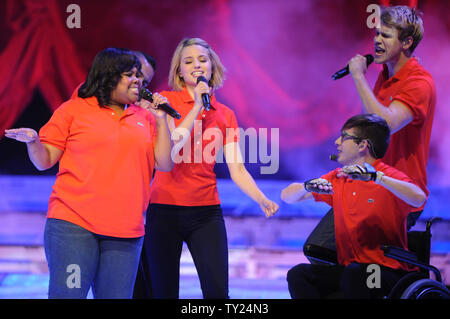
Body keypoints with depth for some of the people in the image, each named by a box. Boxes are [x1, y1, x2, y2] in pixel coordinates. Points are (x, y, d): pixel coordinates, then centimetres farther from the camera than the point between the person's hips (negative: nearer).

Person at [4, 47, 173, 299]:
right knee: (68, 295, -10)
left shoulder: (144, 118, 17)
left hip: (126, 231, 3)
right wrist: (33, 142, -15)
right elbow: (45, 161, 6)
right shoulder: (74, 110, 7)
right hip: (73, 226, -3)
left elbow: (165, 164, 10)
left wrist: (161, 120, 4)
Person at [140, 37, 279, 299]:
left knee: (218, 291, -10)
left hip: (207, 211, 2)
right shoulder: (167, 100, 0)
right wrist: (197, 106, -11)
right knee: (165, 293, 1)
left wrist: (262, 200, -13)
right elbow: (171, 151, -14)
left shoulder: (225, 115, 9)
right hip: (165, 208, -2)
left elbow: (237, 169, 4)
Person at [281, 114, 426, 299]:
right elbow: (287, 196, 13)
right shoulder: (337, 178, 13)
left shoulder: (389, 177, -5)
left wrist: (376, 177, -34)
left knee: (354, 273, -37)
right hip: (347, 267, 6)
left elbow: (419, 198, -27)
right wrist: (308, 186, -10)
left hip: (390, 271, -6)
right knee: (298, 274, -18)